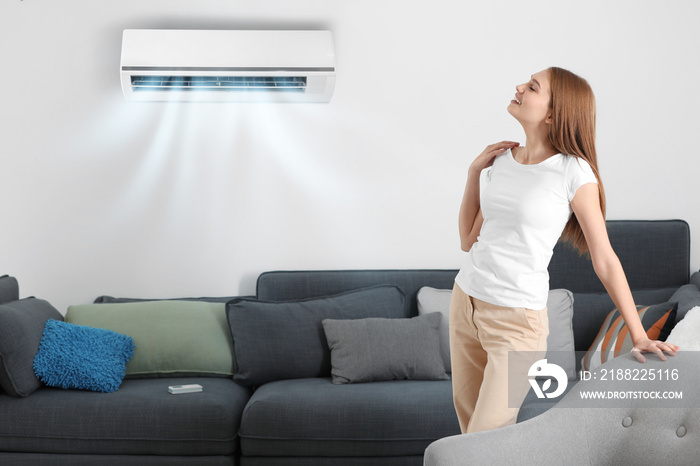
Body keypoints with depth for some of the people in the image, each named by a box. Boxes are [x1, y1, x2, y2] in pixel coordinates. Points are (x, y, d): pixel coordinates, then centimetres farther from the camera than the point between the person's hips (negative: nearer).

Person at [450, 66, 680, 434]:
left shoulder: (573, 173, -12)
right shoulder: (502, 160, 5)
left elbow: (605, 260, -9)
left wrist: (639, 337, -9)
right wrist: (474, 171, 6)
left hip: (517, 318, -6)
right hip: (465, 301, 6)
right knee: (467, 419, 17)